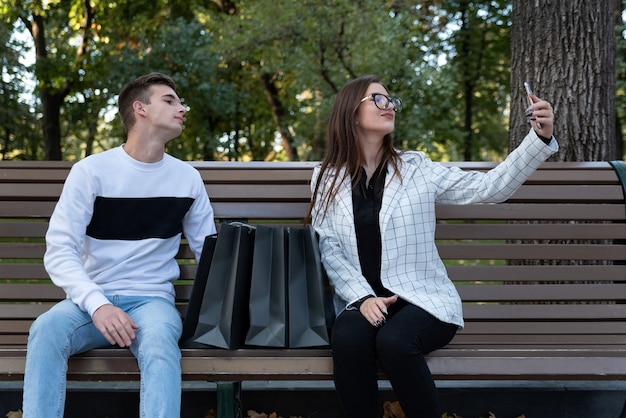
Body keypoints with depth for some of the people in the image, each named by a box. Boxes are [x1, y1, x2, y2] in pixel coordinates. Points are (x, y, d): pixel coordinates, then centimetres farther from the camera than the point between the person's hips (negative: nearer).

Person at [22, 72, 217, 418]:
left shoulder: (188, 178, 9)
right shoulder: (91, 171, 0)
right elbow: (59, 251, -7)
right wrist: (97, 304, -23)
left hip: (153, 299, 1)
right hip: (92, 299, -1)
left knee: (159, 344, -34)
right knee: (46, 329, -34)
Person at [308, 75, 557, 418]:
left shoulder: (416, 169, 6)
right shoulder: (327, 178, 7)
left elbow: (489, 187, 0)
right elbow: (329, 250, 1)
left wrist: (540, 138, -11)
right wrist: (362, 298, -15)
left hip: (423, 299, 0)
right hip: (361, 301, 1)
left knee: (394, 341, -33)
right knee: (347, 339, -33)